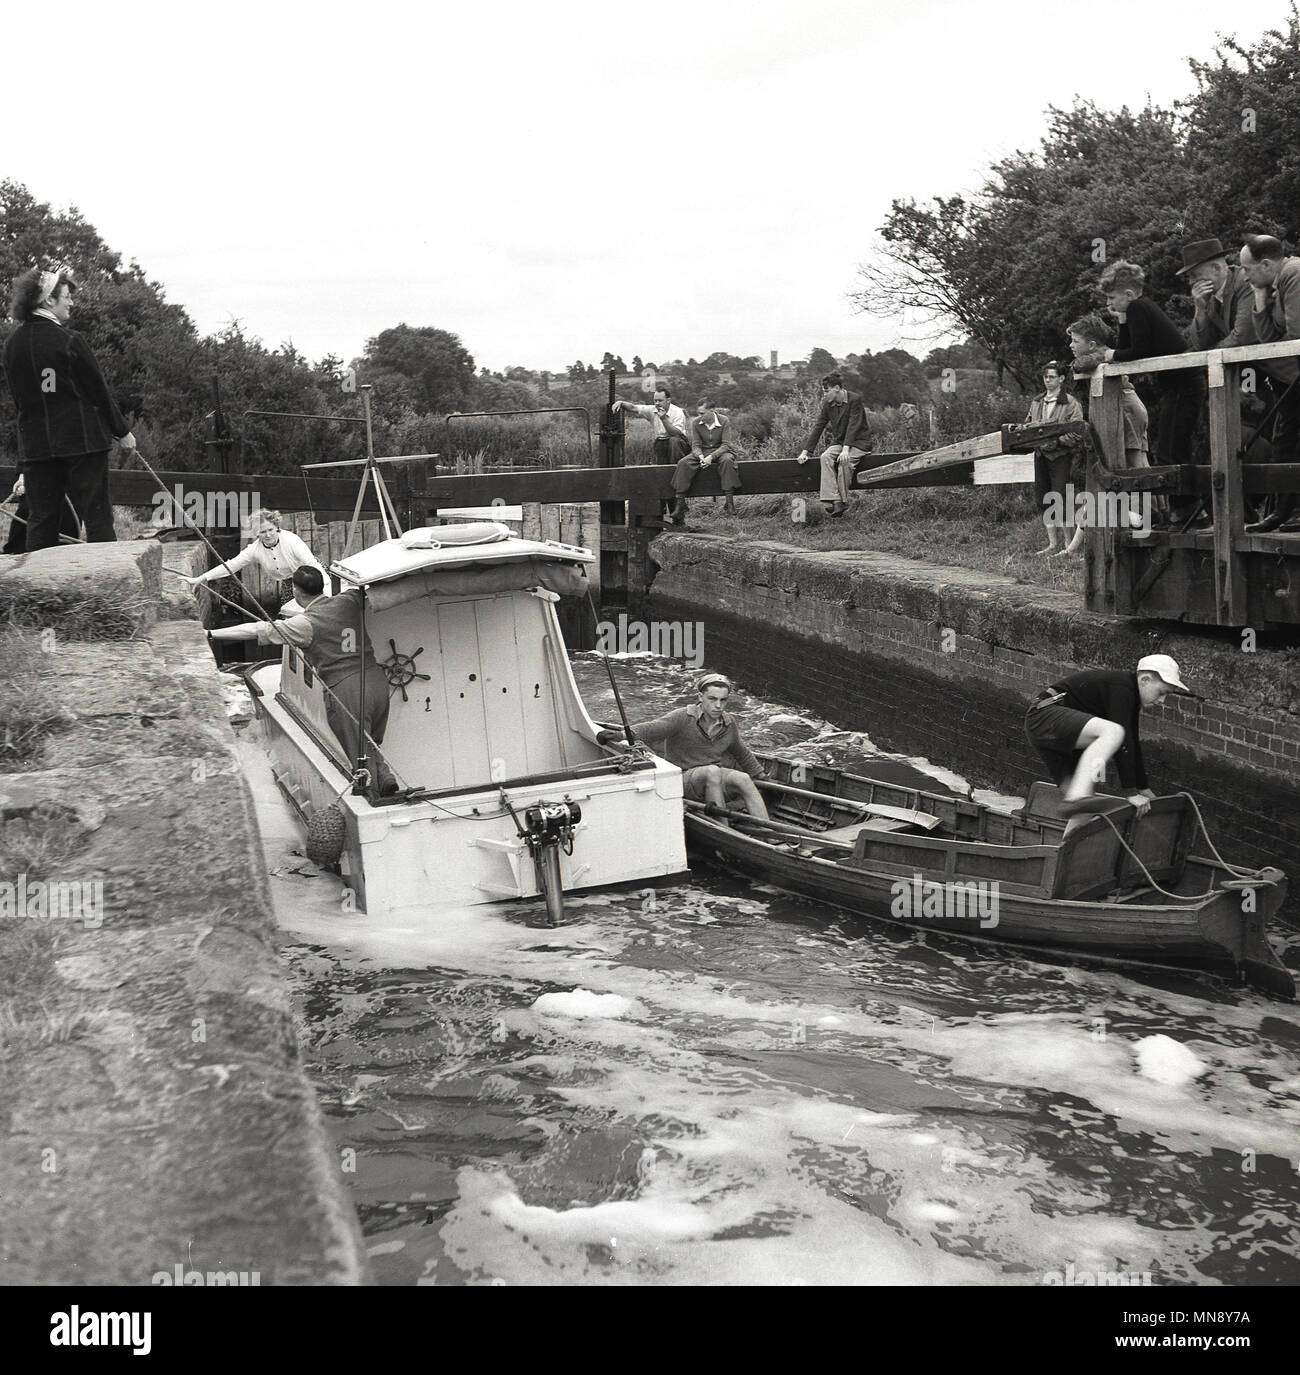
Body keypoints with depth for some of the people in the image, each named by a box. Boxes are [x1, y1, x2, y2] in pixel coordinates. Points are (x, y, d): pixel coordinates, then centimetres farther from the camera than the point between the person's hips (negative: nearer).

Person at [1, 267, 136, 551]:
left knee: (41, 519, 8)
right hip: (82, 439, -5)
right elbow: (98, 389, -5)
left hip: (34, 444, 5)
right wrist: (122, 430, 6)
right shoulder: (69, 341, -11)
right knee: (97, 516, 0)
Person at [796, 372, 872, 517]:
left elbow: (853, 425, -22)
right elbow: (818, 428, 4)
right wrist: (806, 451, -5)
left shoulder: (855, 399, -13)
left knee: (845, 461, -35)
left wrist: (846, 449, -33)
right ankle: (831, 499, -37)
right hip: (838, 442, 5)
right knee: (826, 457, -27)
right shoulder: (828, 404, 4)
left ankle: (842, 502, -26)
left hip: (859, 442, -5)